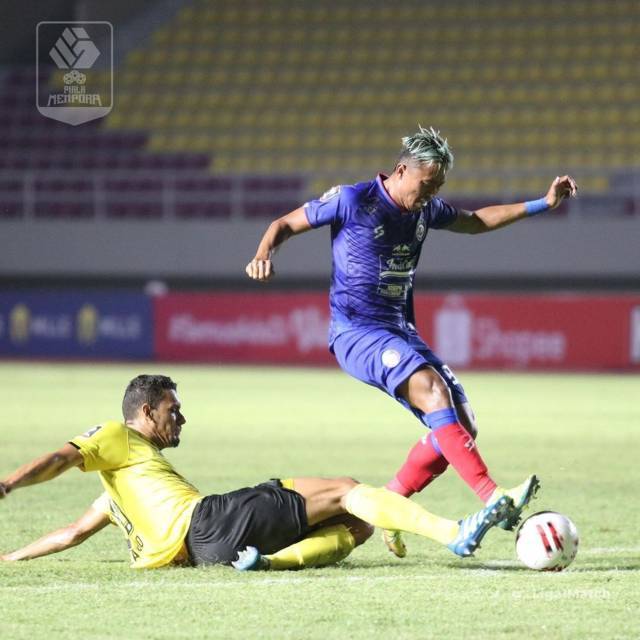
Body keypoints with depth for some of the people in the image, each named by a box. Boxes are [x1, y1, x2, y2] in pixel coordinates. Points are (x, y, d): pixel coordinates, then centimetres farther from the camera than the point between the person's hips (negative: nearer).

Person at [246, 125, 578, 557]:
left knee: (462, 426, -2)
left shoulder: (426, 210, 10)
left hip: (401, 331, 8)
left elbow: (475, 222, 27)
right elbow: (286, 224, -1)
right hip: (356, 331, -8)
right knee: (432, 388, -31)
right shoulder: (352, 201, -8)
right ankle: (494, 500, -39)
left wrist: (543, 204, 21)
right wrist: (264, 254, -22)